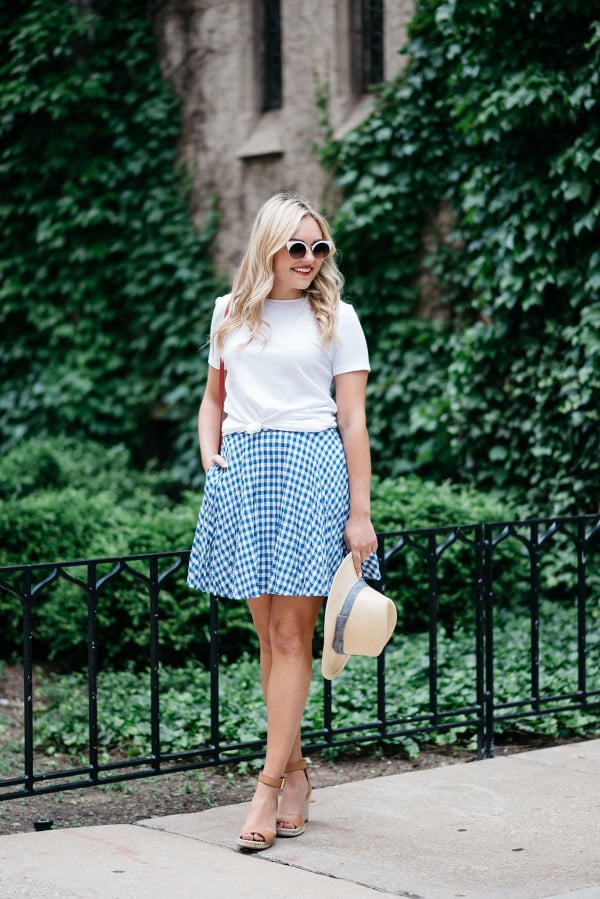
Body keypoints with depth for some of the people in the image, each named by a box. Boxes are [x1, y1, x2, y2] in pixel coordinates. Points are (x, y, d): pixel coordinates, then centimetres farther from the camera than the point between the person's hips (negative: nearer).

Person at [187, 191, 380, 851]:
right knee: (268, 635, 5)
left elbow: (353, 420, 2)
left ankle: (268, 787, -4)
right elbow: (213, 399, 24)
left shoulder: (335, 318, 4)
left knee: (291, 635, -5)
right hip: (241, 473, 3)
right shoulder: (230, 312, 13)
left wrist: (360, 514, -3)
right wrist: (210, 456, 4)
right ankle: (295, 772, 15)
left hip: (311, 466, -3)